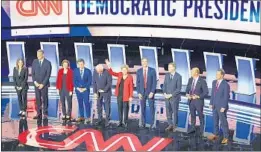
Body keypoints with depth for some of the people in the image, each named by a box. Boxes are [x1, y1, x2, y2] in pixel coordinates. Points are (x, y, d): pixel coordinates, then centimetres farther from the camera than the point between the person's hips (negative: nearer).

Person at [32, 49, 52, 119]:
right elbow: (33, 73, 6)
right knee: (38, 99, 4)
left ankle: (45, 114, 8)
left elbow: (48, 74, -8)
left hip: (44, 84, -3)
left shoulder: (47, 63, -5)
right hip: (36, 84, 3)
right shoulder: (34, 62, 5)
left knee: (45, 99, 1)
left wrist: (43, 84, -12)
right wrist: (35, 82, -7)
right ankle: (39, 114, 9)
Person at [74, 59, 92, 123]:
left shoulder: (88, 71, 1)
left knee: (86, 103, -7)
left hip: (85, 89, -2)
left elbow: (89, 81, -1)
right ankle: (81, 117, 12)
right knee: (80, 103, 5)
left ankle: (88, 117, -4)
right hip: (78, 89, 2)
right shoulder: (75, 71, 6)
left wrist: (85, 88, -9)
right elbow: (74, 80, 5)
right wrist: (78, 88, -7)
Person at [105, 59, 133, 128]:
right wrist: (109, 66, -13)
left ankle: (125, 122, 14)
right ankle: (120, 121, 19)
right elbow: (112, 73, 3)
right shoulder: (120, 74, 3)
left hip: (125, 95, -4)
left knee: (125, 108, 5)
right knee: (120, 108, 10)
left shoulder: (130, 77, -10)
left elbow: (131, 87, -9)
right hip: (119, 95, 4)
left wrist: (131, 96, -12)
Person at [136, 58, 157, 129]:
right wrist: (139, 93, -5)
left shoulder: (152, 70, -5)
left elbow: (154, 82, -6)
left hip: (150, 92, -2)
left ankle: (152, 123, 6)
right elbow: (137, 83, 4)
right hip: (142, 92, 2)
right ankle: (142, 123, 15)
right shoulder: (139, 71, 2)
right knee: (143, 108, 6)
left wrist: (152, 92, -14)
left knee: (152, 108, 0)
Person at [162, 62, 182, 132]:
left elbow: (178, 88, -12)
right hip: (167, 97, 5)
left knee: (175, 112, 5)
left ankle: (175, 126, 17)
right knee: (168, 112, 9)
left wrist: (171, 95, -15)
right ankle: (170, 125, 20)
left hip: (174, 97, -5)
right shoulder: (167, 75, 6)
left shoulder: (178, 76, -10)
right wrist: (165, 93, -5)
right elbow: (164, 85, 11)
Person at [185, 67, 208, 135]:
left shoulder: (202, 81, -15)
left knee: (200, 116, 9)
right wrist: (187, 94, -7)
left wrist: (198, 96, -20)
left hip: (198, 101, -5)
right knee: (192, 115, 17)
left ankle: (202, 130, 23)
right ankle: (193, 128, 31)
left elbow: (206, 92, -13)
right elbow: (187, 89, 12)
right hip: (191, 101, 5)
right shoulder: (190, 80, 3)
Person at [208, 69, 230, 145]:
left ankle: (226, 137, 11)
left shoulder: (225, 85, -17)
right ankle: (215, 135, 29)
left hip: (221, 107, -7)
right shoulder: (214, 82, 4)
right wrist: (211, 103, 9)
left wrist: (223, 107, -17)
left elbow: (226, 97, -16)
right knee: (215, 121, 16)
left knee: (223, 122, 1)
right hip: (214, 106, 7)